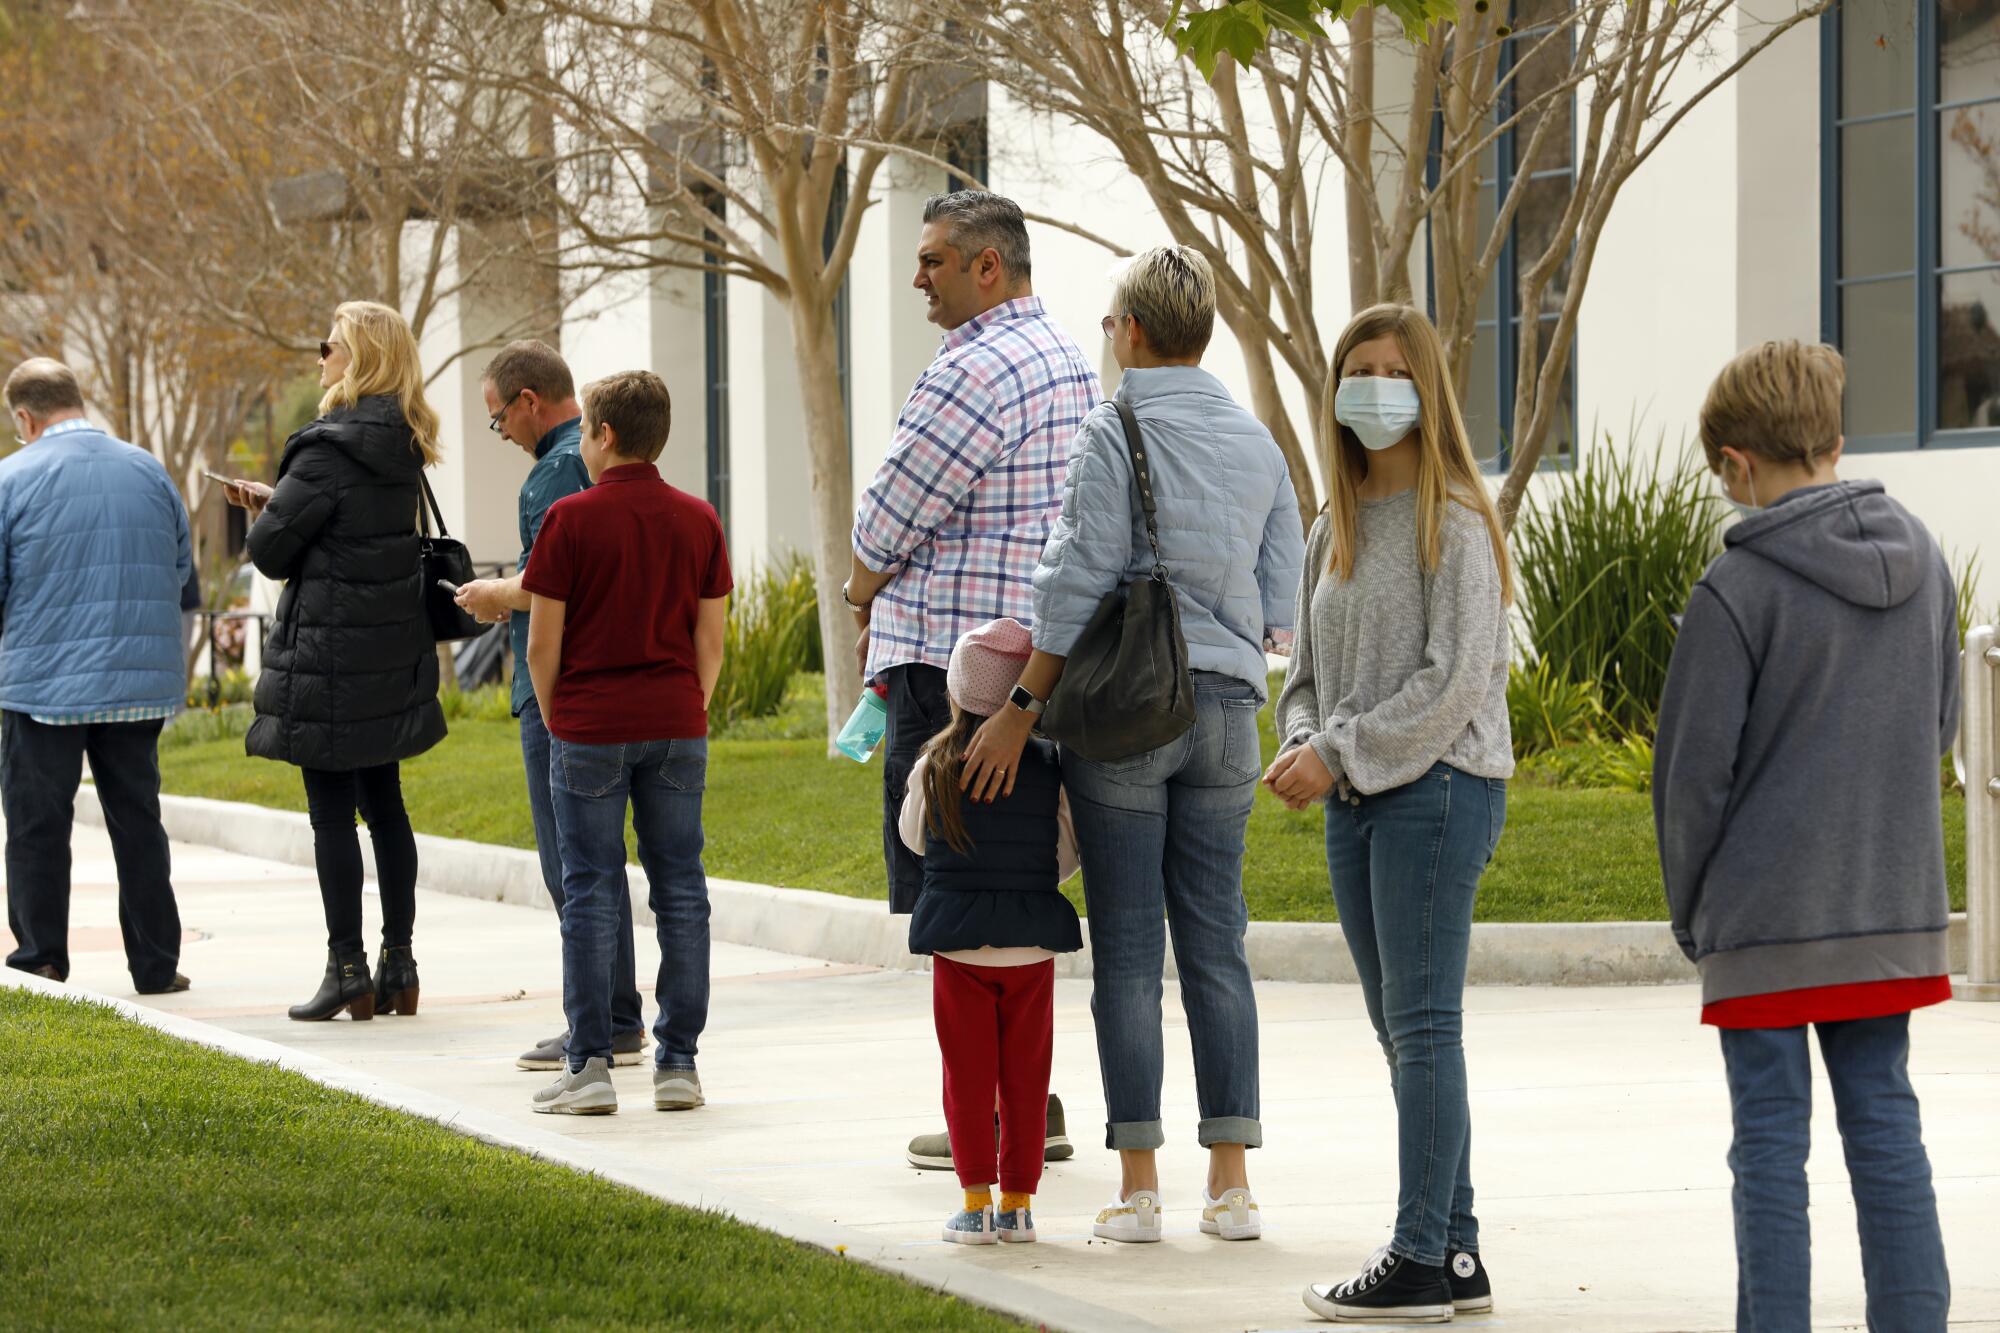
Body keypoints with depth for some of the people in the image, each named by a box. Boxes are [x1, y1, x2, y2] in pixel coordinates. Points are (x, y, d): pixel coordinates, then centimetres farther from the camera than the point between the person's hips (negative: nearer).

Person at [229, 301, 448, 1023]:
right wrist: (277, 500, 15)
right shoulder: (403, 447, 8)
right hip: (394, 652, 8)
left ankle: (347, 971, 0)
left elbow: (271, 551, -15)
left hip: (330, 653, -8)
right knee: (384, 804, 12)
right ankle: (398, 965, 15)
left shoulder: (329, 450, -18)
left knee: (331, 814, -2)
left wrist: (264, 513, 7)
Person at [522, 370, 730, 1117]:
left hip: (590, 726, -3)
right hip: (676, 729, 3)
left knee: (589, 893, 1)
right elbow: (712, 641, 5)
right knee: (680, 891, 6)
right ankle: (678, 1063, 7)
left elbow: (543, 643, -6)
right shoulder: (697, 521, 4)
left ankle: (589, 1066, 0)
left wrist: (553, 719, 8)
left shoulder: (572, 518, -7)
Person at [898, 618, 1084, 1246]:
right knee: (1025, 1079, 8)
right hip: (1032, 944, 1)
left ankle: (976, 1201, 3)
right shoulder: (1051, 768, -4)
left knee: (968, 1077, 6)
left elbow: (913, 835, 11)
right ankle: (1018, 1202, 10)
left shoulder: (933, 768, -5)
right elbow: (1068, 854, 3)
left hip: (958, 943, -1)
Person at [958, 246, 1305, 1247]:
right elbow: (1280, 602, 11)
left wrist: (1021, 709, -10)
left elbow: (1080, 586, -13)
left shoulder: (1116, 433, -8)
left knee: (1128, 947, -1)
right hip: (1227, 709, 5)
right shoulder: (1257, 442, 9)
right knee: (1215, 941, 8)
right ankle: (1231, 1181, 5)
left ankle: (1138, 1184, -1)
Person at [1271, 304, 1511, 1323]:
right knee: (1403, 1033, 9)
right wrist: (1300, 747, -3)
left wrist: (1339, 752, -15)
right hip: (1355, 803, 8)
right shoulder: (1334, 529, 15)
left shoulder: (1454, 523, -9)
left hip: (1437, 789, -8)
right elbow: (1308, 669, 18)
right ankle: (1455, 1251, 14)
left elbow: (1452, 680, -15)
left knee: (1423, 1027, -8)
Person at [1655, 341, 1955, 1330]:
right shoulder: (1922, 561, 4)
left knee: (1770, 1142, 1)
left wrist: (1690, 909, 3)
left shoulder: (1736, 590, -16)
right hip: (1896, 908, 6)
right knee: (1885, 1122, 11)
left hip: (1766, 915, -6)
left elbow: (1694, 772, -11)